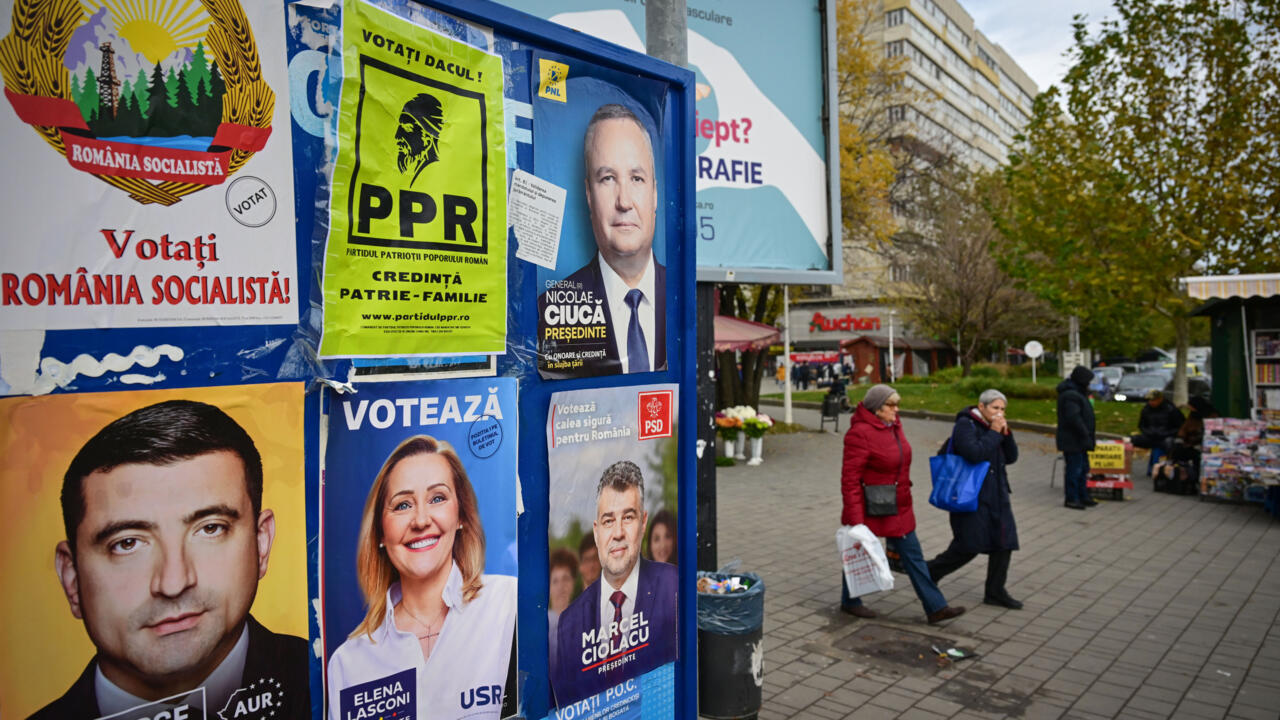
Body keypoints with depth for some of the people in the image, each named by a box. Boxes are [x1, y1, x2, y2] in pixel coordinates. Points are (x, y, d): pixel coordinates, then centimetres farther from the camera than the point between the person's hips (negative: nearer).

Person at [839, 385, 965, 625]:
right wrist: (855, 519, -24)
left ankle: (936, 607, 14)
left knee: (913, 555, 9)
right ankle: (849, 601, 31)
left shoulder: (893, 426, 4)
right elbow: (850, 478, -23)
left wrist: (903, 496, 21)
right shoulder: (860, 433, -22)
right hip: (870, 509, -8)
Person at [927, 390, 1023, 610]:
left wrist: (1006, 434, -4)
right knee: (969, 546, -5)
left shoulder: (995, 426, 12)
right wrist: (994, 433, -19)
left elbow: (1011, 458, 10)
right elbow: (974, 453, -27)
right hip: (972, 497, -8)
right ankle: (929, 573, 14)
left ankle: (995, 592, 19)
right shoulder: (965, 425, -12)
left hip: (996, 495, 8)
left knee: (1004, 542, 7)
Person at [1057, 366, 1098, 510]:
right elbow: (1074, 418, -26)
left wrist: (1089, 437, 14)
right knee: (1074, 469, -5)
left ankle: (1083, 496, 27)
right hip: (1072, 440, -11)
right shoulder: (1070, 395, -20)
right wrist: (1086, 435, -21)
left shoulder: (1077, 393, 16)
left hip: (1079, 440, 11)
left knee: (1083, 468, 17)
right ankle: (1071, 499, 3)